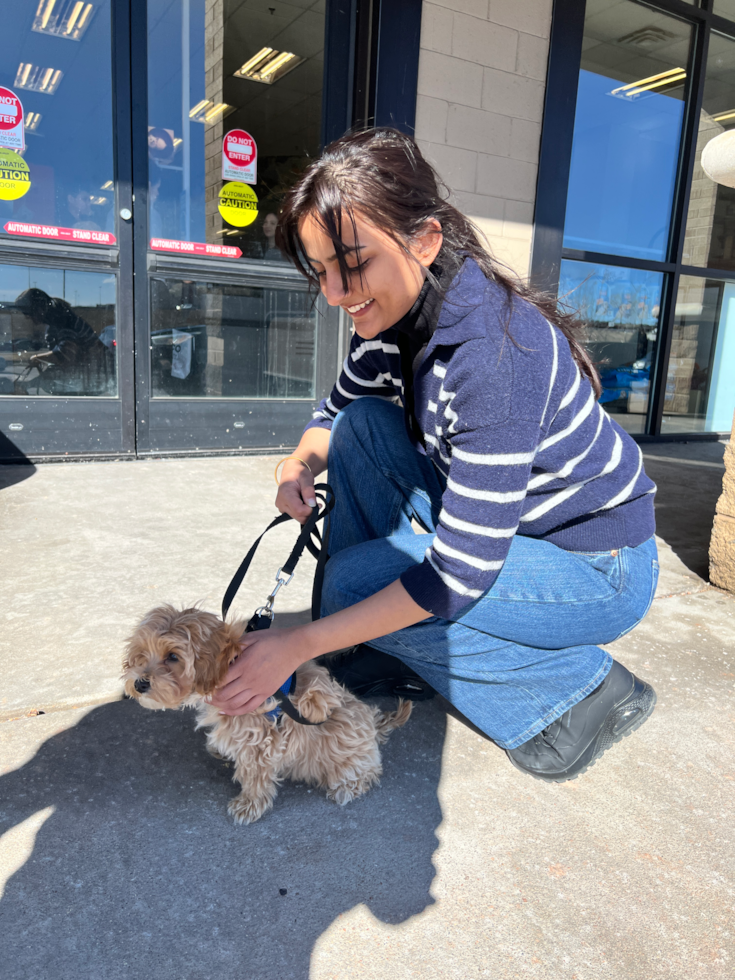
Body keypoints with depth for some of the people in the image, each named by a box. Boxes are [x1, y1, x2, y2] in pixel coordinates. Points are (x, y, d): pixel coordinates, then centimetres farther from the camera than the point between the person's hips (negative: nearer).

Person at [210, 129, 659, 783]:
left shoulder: (494, 350, -33)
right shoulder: (395, 315, -8)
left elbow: (459, 574, -31)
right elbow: (335, 411, 10)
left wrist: (300, 644, -26)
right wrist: (298, 469, -14)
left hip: (603, 571, -7)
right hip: (493, 519, 8)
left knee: (355, 581, -20)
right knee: (363, 425, -8)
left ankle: (586, 689, -3)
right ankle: (363, 660, 3)